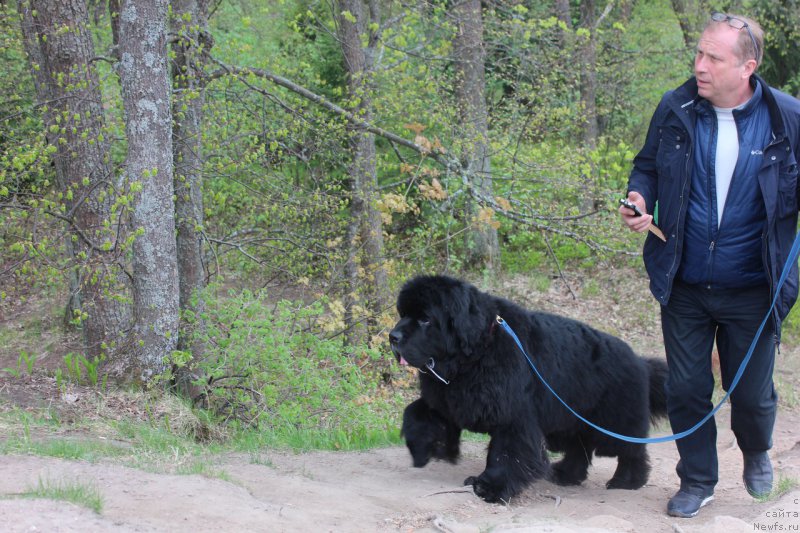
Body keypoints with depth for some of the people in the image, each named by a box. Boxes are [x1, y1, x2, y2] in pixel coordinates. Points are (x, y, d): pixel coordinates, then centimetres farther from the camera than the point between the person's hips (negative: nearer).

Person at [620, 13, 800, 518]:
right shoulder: (675, 109, -5)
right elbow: (648, 166, 10)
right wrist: (639, 198, -11)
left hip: (752, 291, -1)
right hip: (686, 287, 1)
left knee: (752, 392, 13)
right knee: (686, 390, 10)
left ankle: (757, 453, 46)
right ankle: (698, 481, 30)